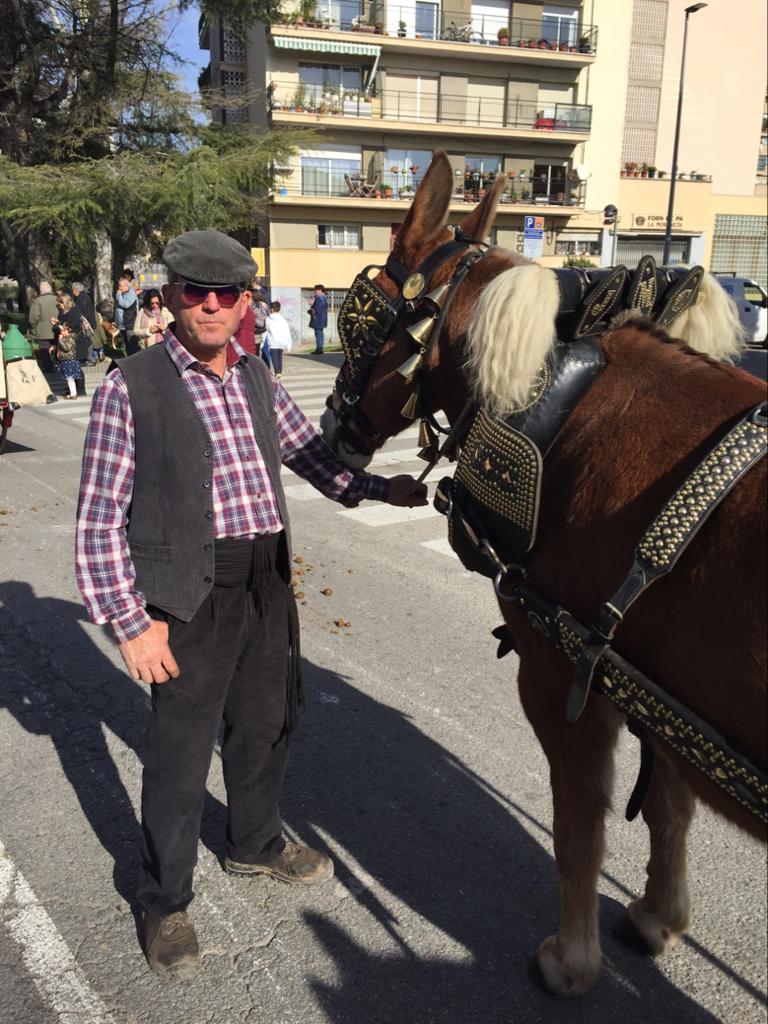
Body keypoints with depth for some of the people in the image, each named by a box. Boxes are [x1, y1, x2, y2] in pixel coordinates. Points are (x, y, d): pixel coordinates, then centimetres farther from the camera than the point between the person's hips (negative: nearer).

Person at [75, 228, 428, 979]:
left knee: (269, 723, 21)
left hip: (268, 583, 6)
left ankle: (254, 844, 48)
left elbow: (310, 454, 15)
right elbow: (100, 517, -12)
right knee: (181, 750, 7)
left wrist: (383, 488, 1)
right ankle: (164, 901, 31)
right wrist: (131, 621, -15)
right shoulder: (131, 387, -11)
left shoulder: (256, 380, 7)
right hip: (190, 593, -6)